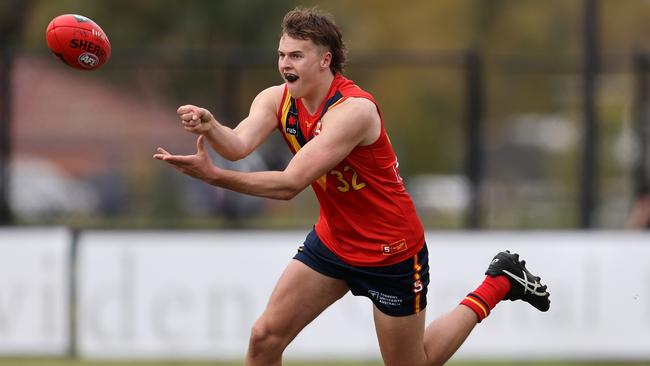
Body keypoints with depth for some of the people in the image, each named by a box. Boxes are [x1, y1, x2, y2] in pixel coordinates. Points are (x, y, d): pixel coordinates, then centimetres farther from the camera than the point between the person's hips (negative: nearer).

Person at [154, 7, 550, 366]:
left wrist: (213, 175, -45)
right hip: (332, 242, 6)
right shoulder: (277, 99, -8)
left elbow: (290, 184, -36)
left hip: (391, 252, -6)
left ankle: (499, 284, 28)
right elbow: (238, 144, -26)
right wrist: (210, 128, -49)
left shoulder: (353, 110, -31)